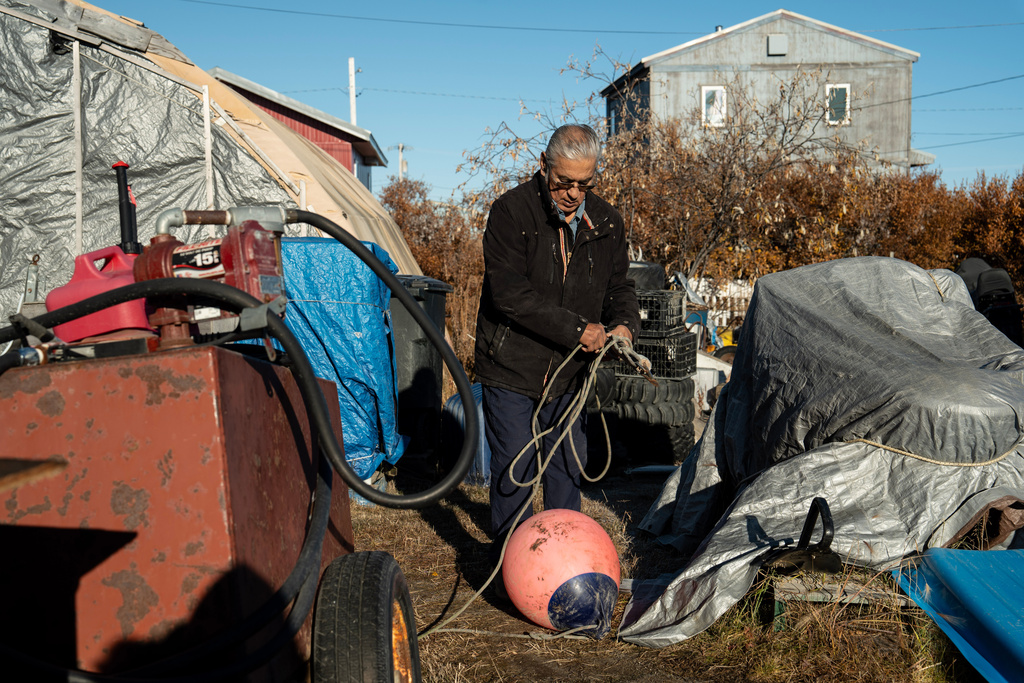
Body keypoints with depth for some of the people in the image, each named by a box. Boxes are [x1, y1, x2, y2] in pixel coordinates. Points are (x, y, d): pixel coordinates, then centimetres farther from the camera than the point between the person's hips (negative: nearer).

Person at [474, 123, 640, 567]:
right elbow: (510, 293, -22)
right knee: (514, 469, 0)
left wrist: (624, 324, -9)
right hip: (511, 366, -5)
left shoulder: (606, 223, 3)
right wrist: (577, 330, -23)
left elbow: (619, 285, 14)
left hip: (569, 371, 5)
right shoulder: (511, 211, -14)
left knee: (568, 466, 13)